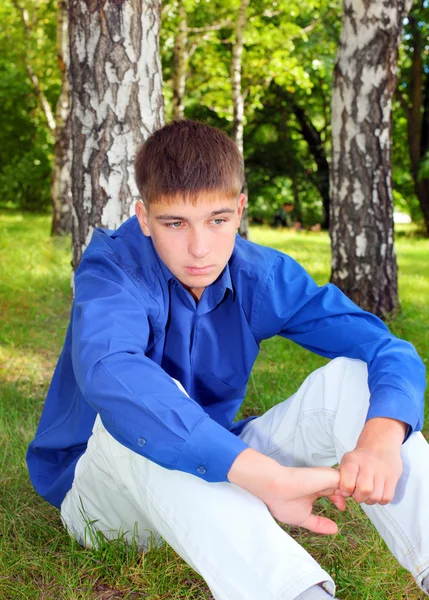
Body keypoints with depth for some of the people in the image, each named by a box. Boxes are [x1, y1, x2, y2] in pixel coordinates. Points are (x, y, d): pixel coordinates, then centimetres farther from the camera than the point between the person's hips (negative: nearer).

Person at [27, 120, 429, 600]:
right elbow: (108, 372, -46)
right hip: (100, 478, -3)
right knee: (137, 403, -38)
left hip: (217, 476, 4)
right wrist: (270, 477, -54)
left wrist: (382, 436, -41)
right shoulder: (113, 267, -23)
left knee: (351, 374, -16)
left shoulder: (264, 277, -10)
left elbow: (390, 351, -17)